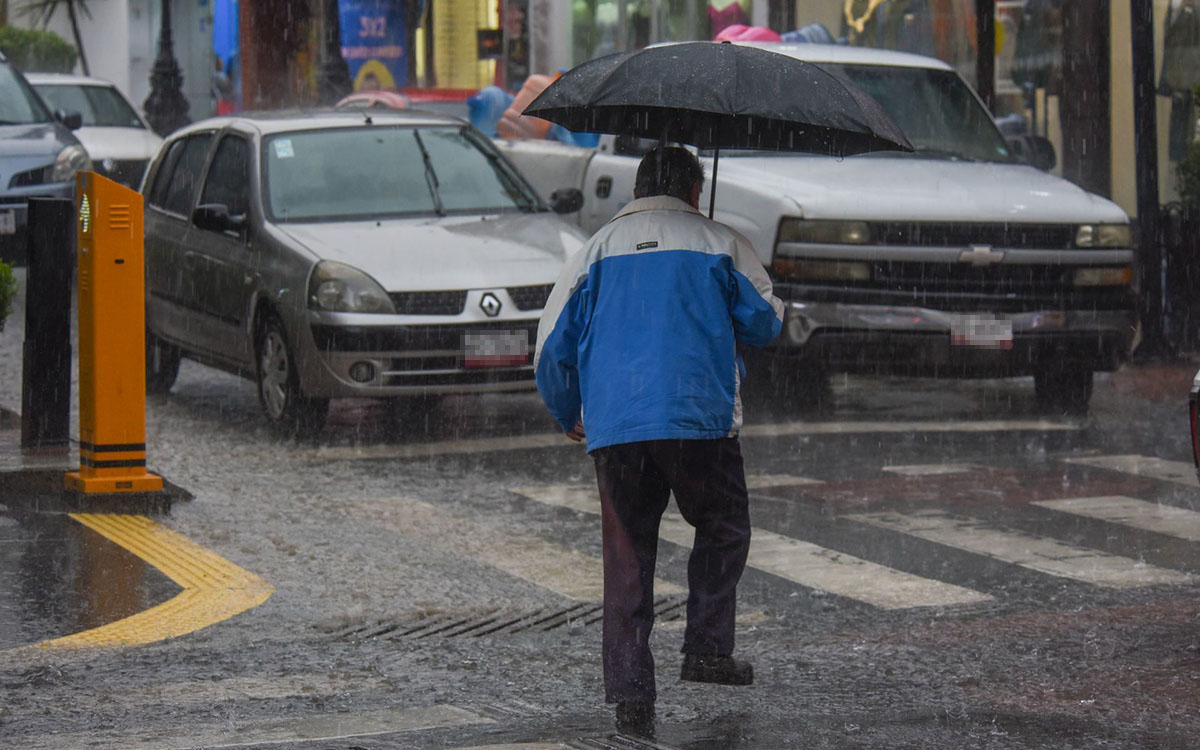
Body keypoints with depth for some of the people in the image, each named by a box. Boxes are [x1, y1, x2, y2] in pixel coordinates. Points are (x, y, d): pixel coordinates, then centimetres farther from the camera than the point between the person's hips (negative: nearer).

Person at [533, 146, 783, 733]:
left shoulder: (597, 249, 14)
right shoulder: (720, 244, 7)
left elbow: (553, 345, 12)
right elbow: (765, 322, 13)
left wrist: (567, 416, 28)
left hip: (613, 427, 2)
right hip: (698, 419, -2)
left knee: (626, 554, 6)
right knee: (723, 528, 19)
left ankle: (629, 694, 2)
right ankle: (707, 650, 7)